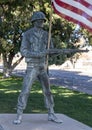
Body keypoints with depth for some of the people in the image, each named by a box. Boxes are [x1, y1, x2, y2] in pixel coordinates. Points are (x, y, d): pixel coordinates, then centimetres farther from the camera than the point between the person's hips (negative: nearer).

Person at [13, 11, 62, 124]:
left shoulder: (46, 35, 8)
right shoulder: (27, 34, -7)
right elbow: (23, 52, -14)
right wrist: (38, 54, -26)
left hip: (42, 68, 5)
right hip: (31, 68, -4)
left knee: (47, 91, 7)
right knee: (25, 92, -10)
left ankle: (51, 115, 18)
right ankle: (19, 116, 1)